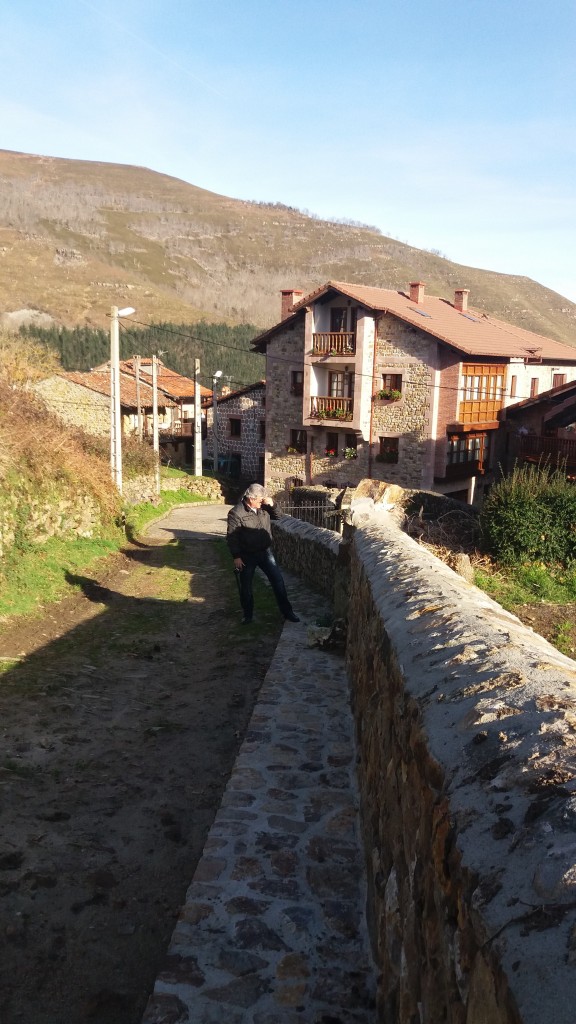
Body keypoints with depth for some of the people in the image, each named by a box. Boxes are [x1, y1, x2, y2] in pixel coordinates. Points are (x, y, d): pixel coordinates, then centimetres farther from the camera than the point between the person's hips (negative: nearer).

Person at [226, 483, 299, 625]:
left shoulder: (263, 507, -2)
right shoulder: (236, 513, -17)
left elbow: (277, 517, 9)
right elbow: (231, 536, -15)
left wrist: (271, 505, -10)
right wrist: (236, 557, -16)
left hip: (265, 552, 4)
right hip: (247, 556, -4)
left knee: (278, 582, 5)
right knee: (246, 587, 9)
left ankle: (287, 612, 16)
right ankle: (247, 615, 27)